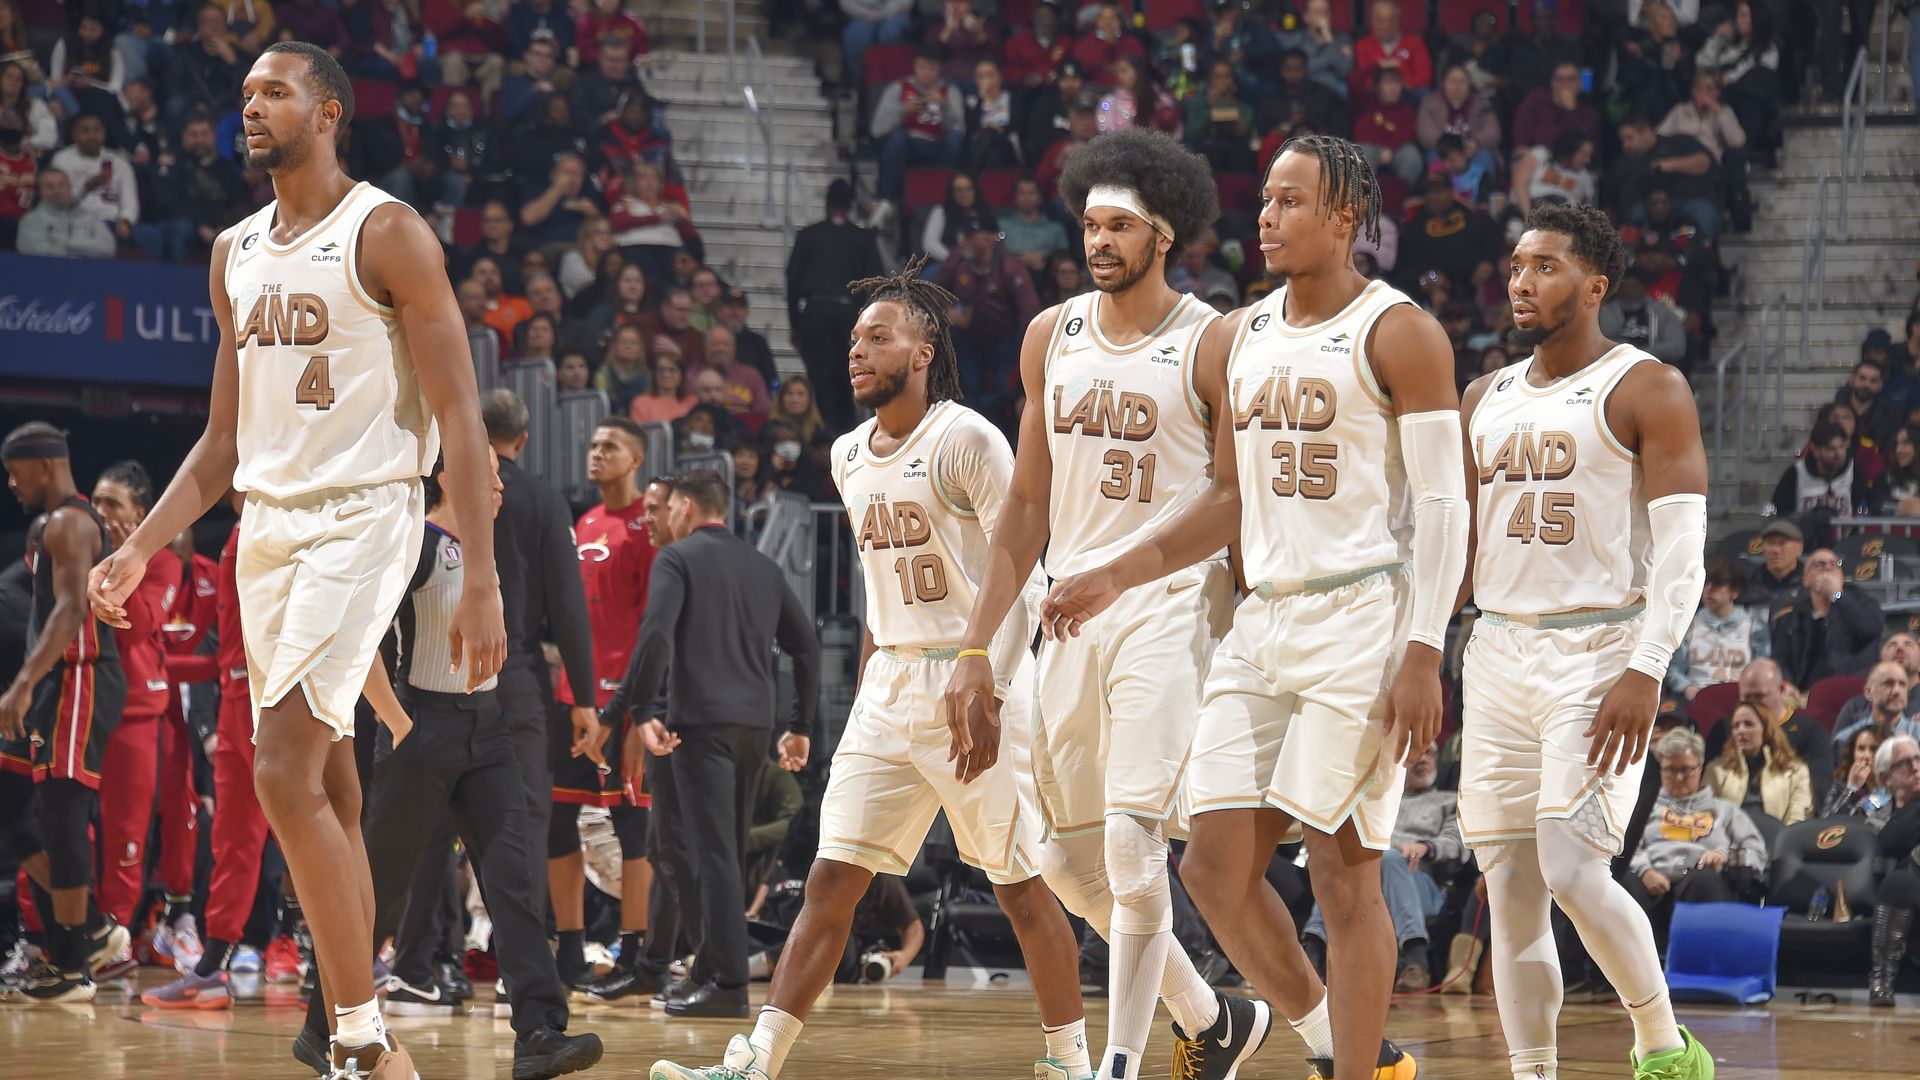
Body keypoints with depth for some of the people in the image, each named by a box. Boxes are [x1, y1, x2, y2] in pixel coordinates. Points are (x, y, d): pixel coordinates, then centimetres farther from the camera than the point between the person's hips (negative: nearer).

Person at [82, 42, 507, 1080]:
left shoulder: (387, 235, -8)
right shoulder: (235, 254, 14)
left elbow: (461, 418, -11)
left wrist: (481, 584, -17)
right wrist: (138, 550, 9)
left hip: (360, 518, -7)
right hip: (266, 526, 7)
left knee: (285, 774, -18)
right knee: (325, 796, 8)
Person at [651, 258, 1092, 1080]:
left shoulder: (967, 441, -11)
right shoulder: (850, 457, 13)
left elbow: (1022, 578, -14)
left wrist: (989, 696, -22)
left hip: (975, 678, -7)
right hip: (891, 685, 7)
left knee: (1019, 884, -1)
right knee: (831, 880, -1)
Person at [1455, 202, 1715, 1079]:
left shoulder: (1646, 391, -4)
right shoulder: (1486, 399, 15)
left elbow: (1682, 550, -11)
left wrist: (1646, 674, -21)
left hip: (1598, 653, -6)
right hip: (1498, 653, 6)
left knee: (1571, 871, -16)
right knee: (1509, 890, 2)